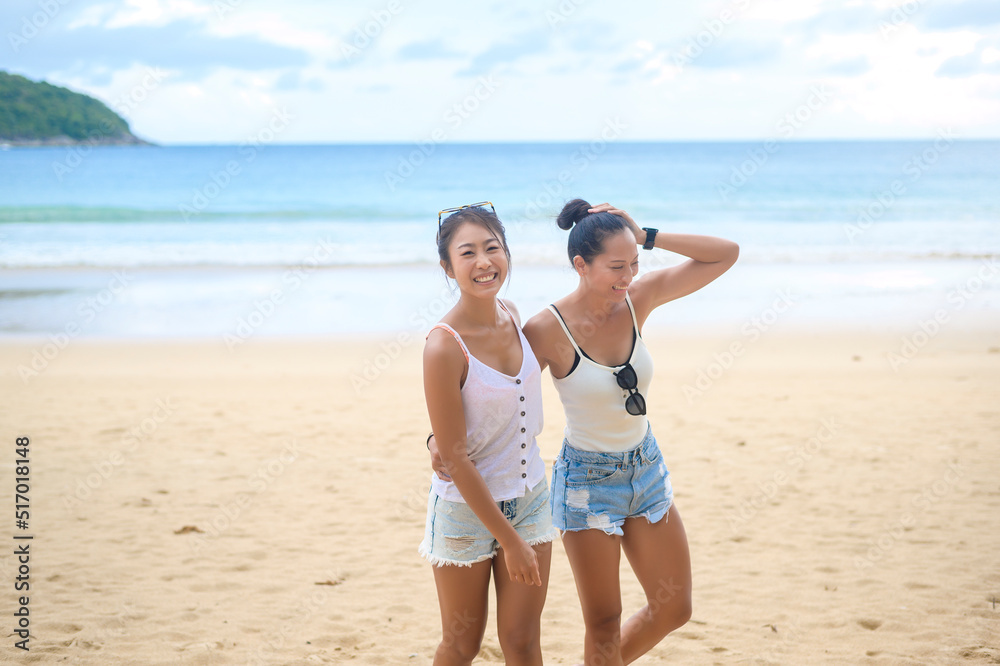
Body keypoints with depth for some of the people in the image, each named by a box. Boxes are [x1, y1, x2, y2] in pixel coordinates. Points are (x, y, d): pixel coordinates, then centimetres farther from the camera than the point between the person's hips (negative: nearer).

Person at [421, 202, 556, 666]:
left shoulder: (510, 315, -4)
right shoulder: (444, 346, -24)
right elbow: (455, 457, -20)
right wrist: (509, 540, -17)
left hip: (529, 498, 5)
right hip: (466, 508, -5)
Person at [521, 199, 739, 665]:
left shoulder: (639, 298, -9)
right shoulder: (549, 330, -21)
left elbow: (726, 254, -8)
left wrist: (647, 237, -17)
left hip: (646, 469, 5)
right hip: (587, 482, -5)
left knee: (674, 610, 13)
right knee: (604, 623, 6)